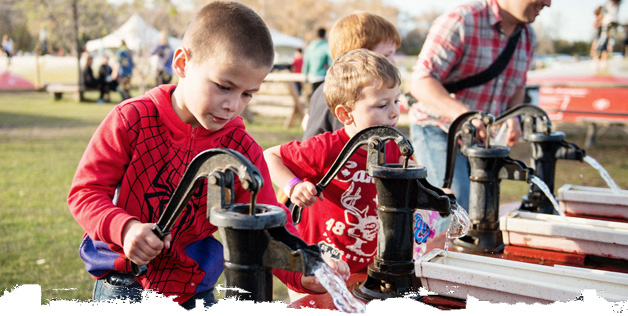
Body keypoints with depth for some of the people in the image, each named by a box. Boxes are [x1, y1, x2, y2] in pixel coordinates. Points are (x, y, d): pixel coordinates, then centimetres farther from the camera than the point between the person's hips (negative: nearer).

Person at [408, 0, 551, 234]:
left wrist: (513, 115, -6)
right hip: (437, 130, -7)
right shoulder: (460, 22, -19)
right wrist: (463, 114, -39)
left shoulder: (528, 37, 4)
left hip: (483, 138, 7)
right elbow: (420, 82, -23)